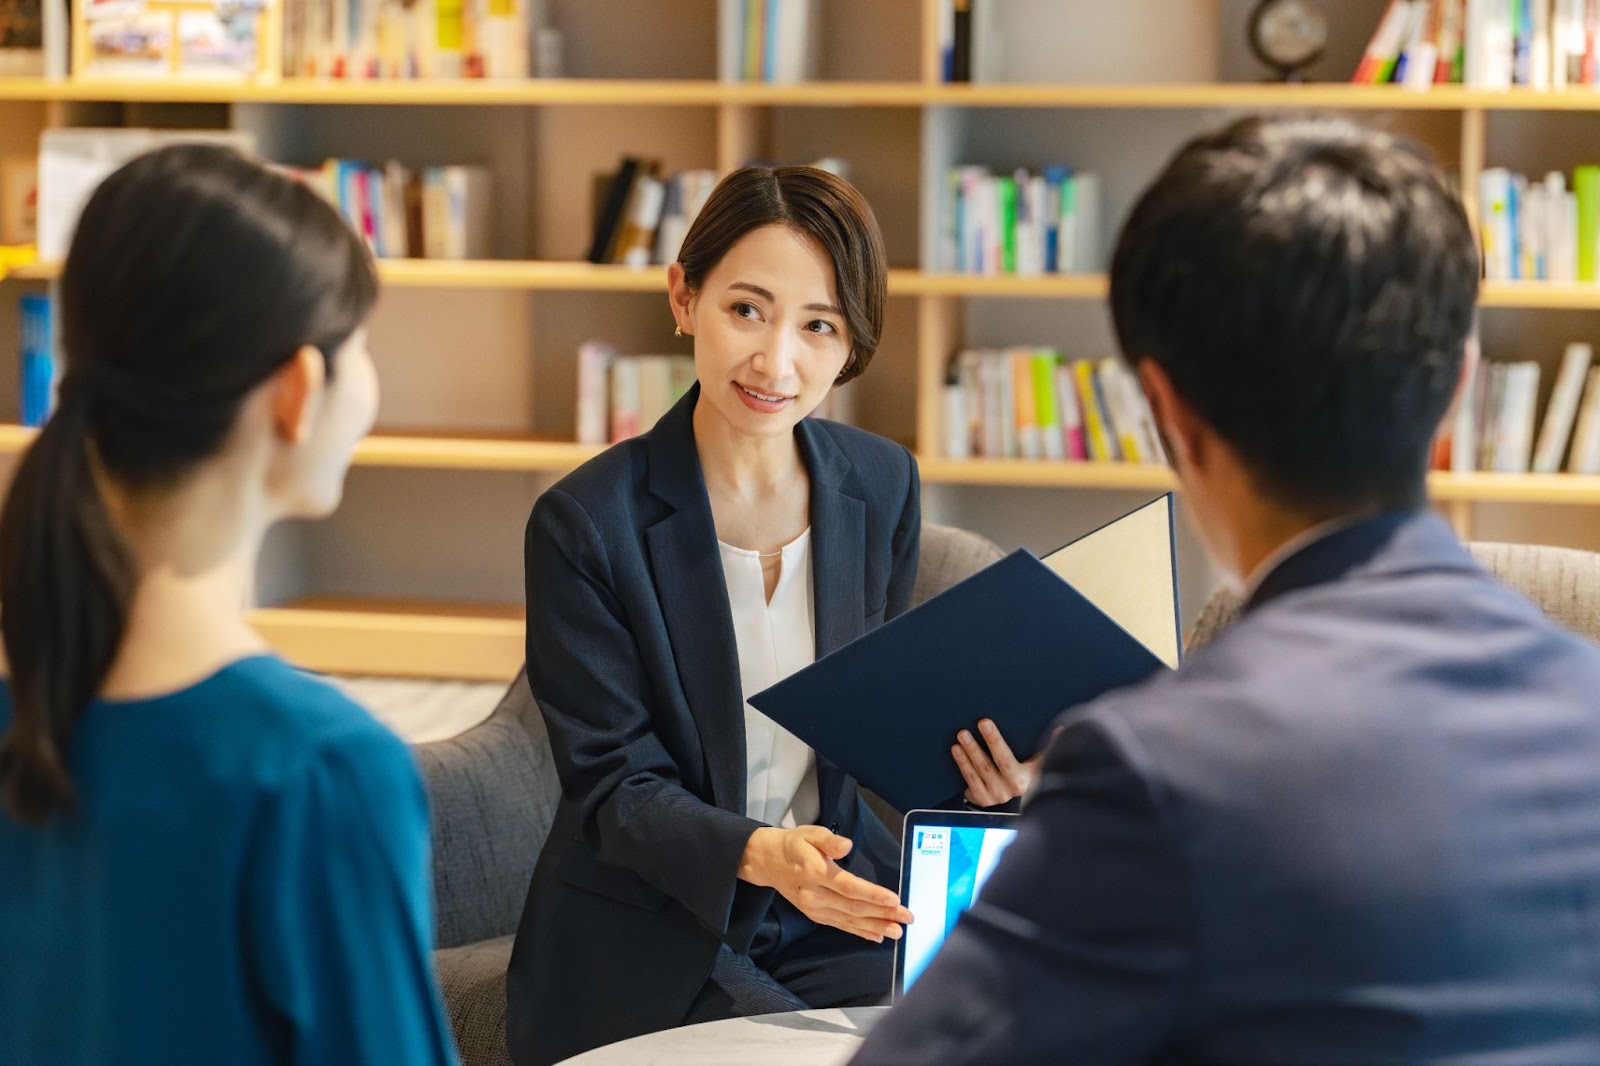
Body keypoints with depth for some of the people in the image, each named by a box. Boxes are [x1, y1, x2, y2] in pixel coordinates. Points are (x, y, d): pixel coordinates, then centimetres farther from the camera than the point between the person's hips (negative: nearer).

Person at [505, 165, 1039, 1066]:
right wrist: (757, 854, -30)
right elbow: (614, 786, -12)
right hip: (650, 932, -4)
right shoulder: (585, 524, -15)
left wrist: (973, 759, -10)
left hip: (834, 895, 5)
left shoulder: (882, 485, 1)